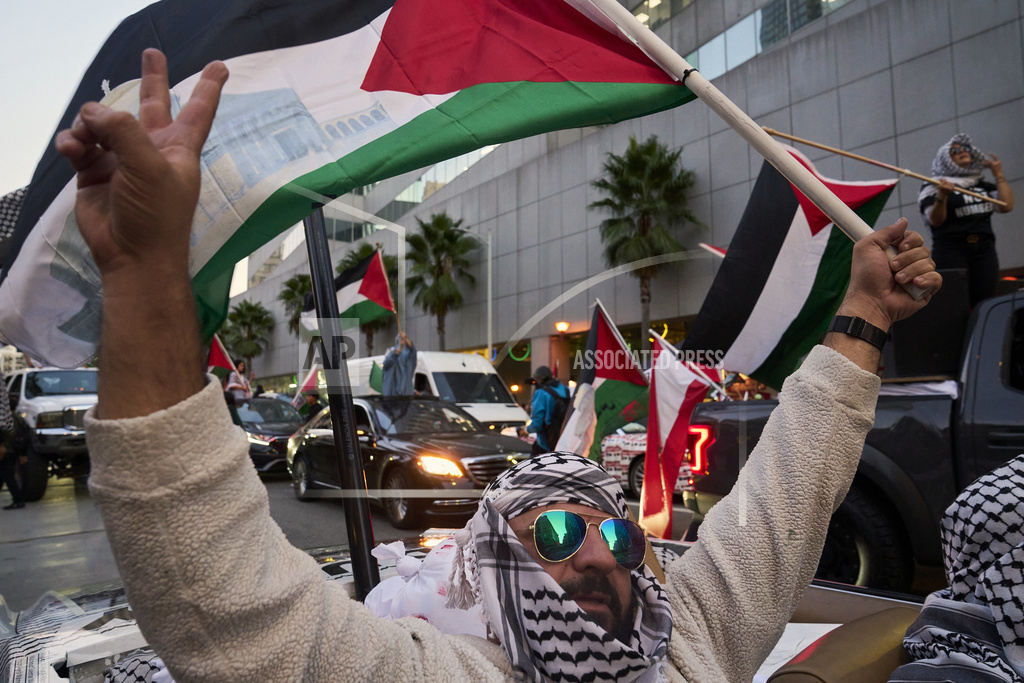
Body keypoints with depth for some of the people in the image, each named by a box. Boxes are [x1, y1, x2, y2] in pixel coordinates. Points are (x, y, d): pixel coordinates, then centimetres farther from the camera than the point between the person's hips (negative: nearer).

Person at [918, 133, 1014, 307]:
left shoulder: (983, 185, 21)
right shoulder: (933, 187, 6)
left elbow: (1006, 206, 7)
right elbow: (935, 221, -7)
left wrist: (999, 175, 14)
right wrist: (942, 197, -24)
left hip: (984, 249, 5)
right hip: (950, 251, -4)